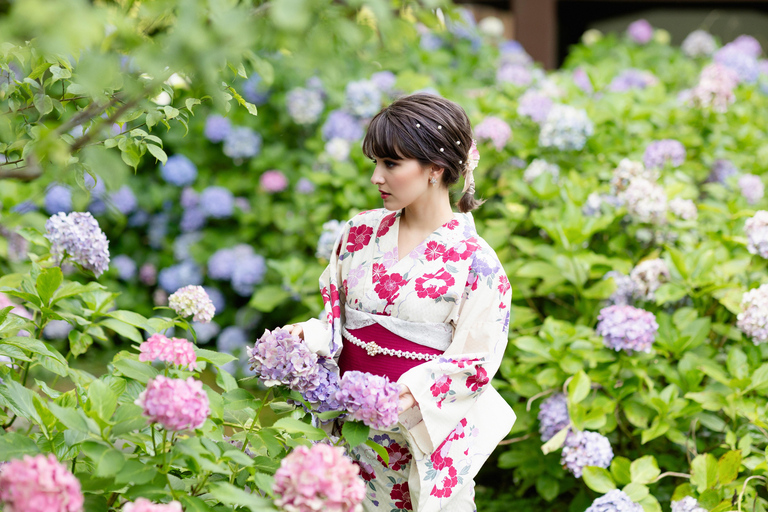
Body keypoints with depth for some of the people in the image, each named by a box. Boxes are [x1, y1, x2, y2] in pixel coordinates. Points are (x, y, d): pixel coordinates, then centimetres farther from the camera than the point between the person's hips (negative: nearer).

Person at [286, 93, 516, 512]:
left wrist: (411, 393, -24)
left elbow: (473, 362, -11)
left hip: (427, 429, -4)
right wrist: (308, 337, -11)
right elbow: (337, 318, 10)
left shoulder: (474, 261, -11)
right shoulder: (362, 233, 3)